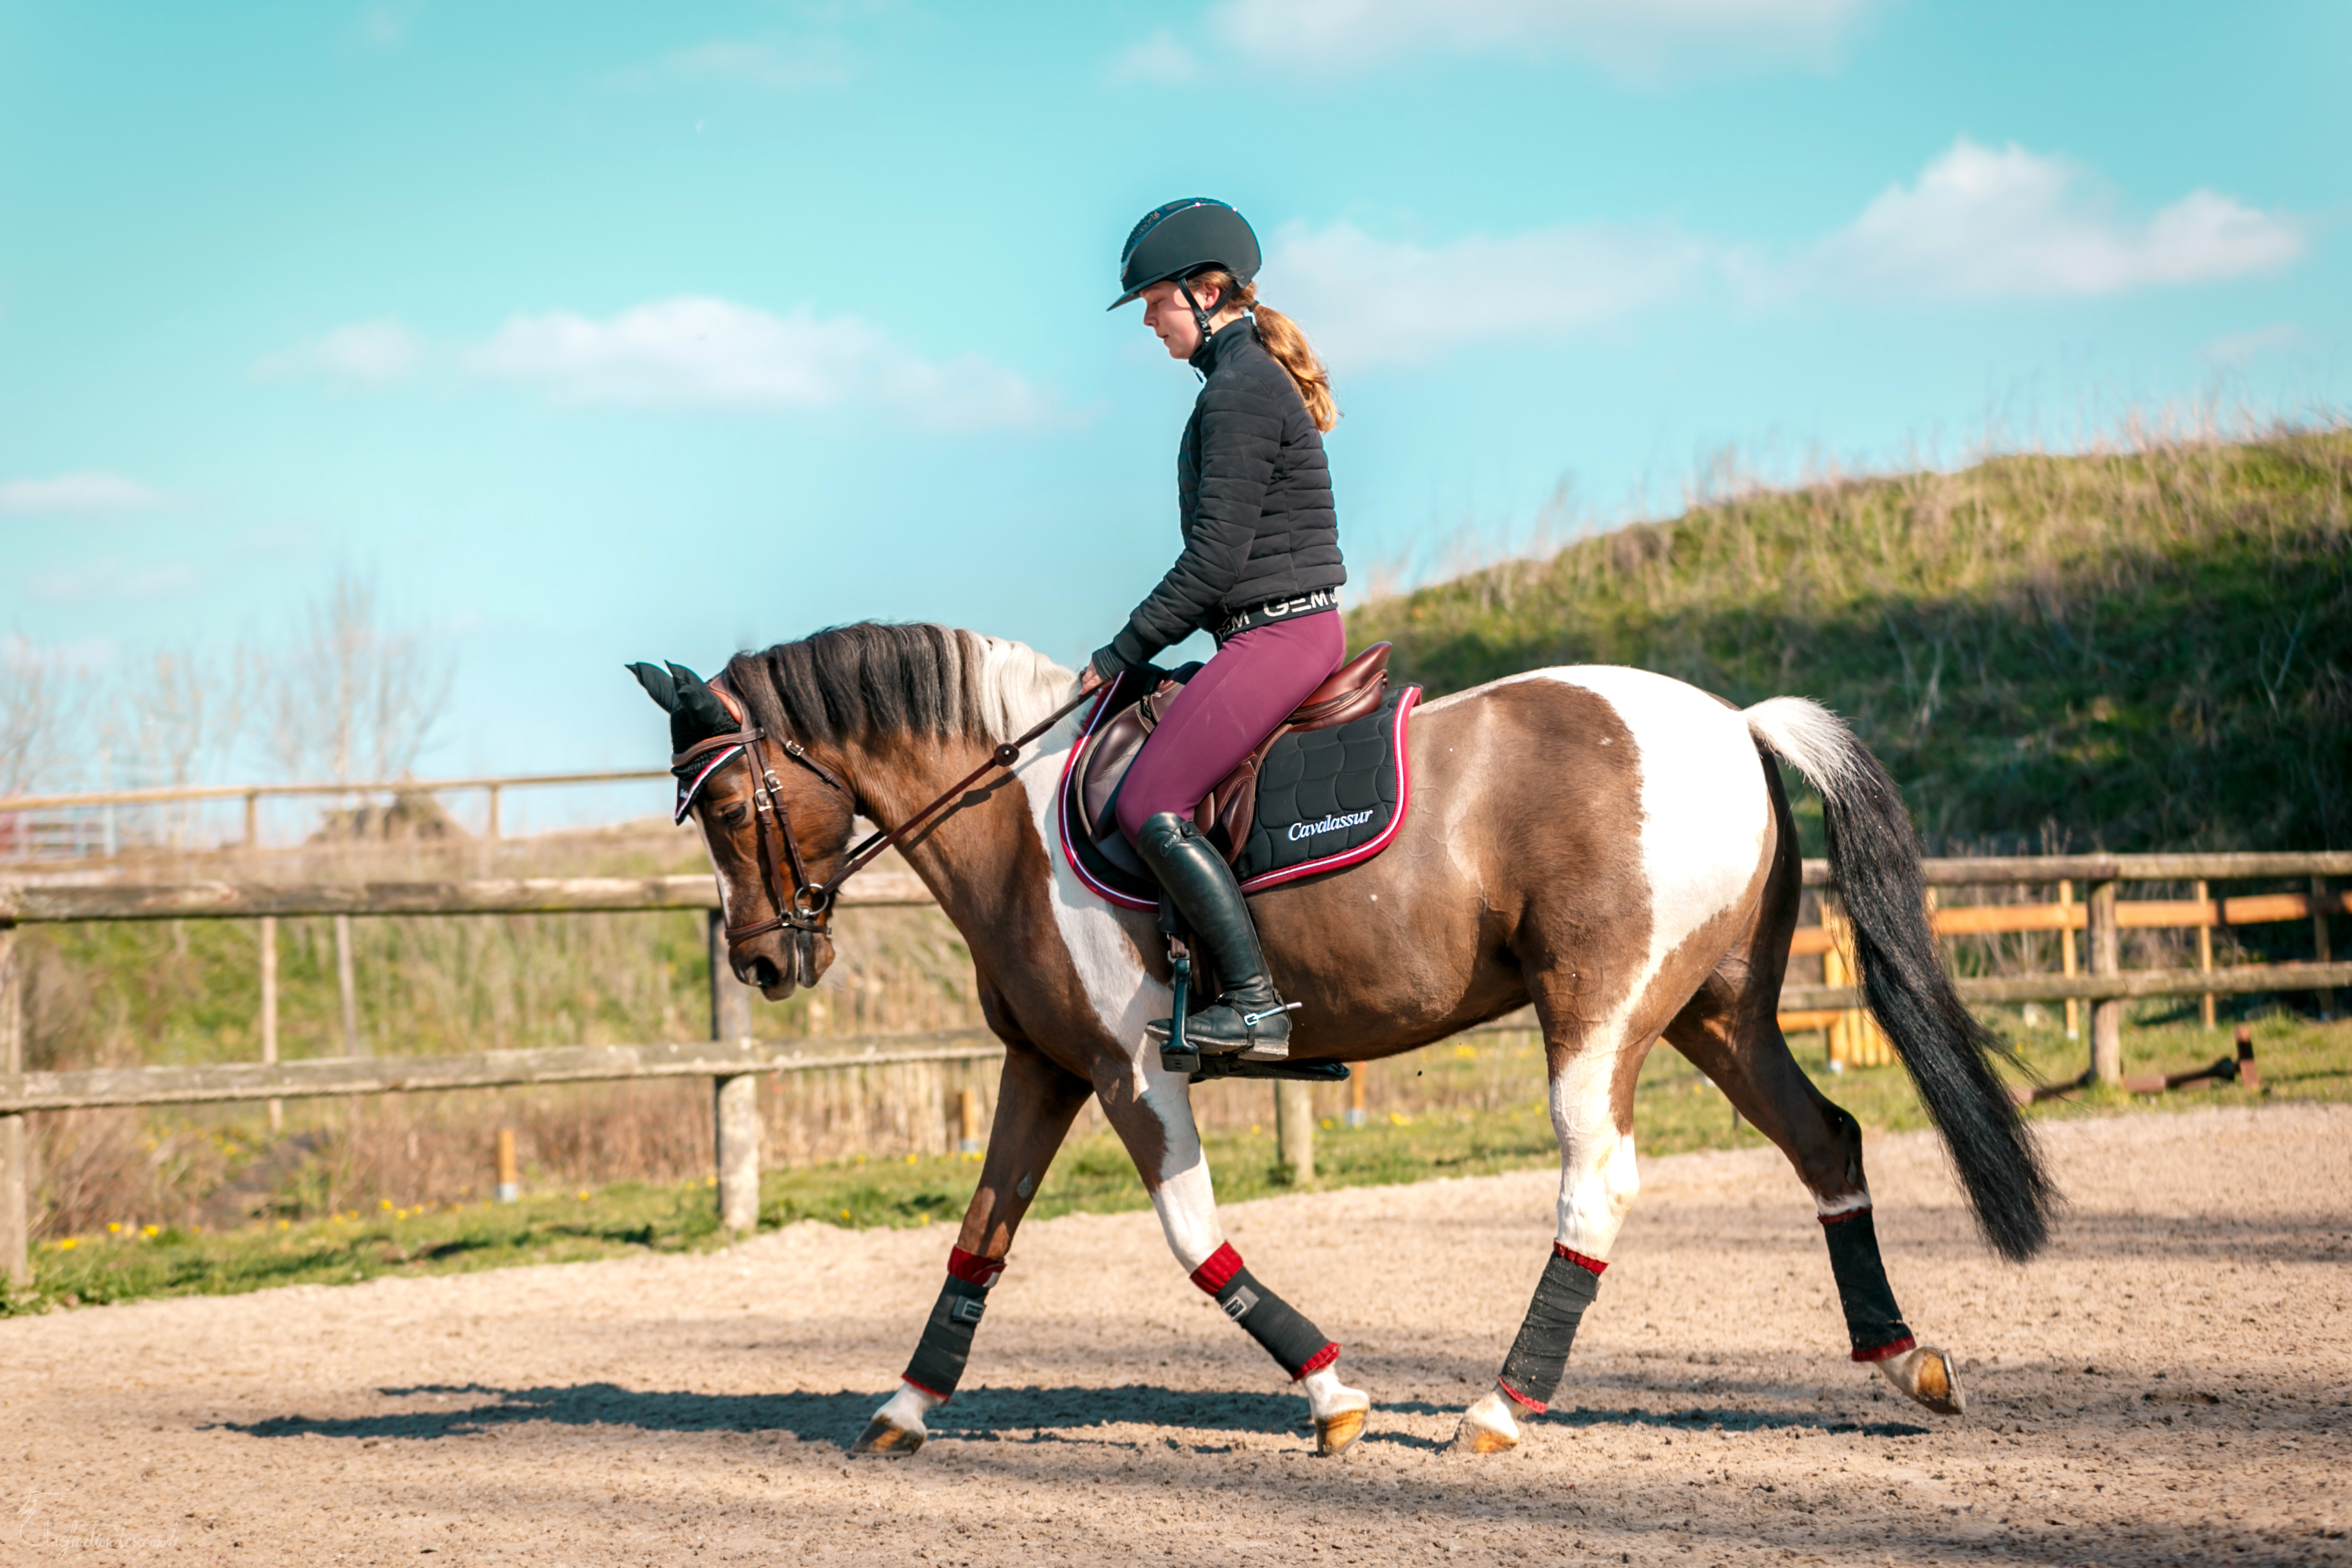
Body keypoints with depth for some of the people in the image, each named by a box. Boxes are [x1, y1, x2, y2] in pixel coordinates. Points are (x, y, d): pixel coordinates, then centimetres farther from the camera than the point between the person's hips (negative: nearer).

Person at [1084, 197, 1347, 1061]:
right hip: (1297, 631, 11)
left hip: (1277, 635, -11)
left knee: (1149, 805, -15)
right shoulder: (1253, 379, 17)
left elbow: (1215, 558, -18)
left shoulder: (1239, 392, -15)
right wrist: (1150, 645, 19)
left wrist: (1126, 650, -11)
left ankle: (1255, 1003, -16)